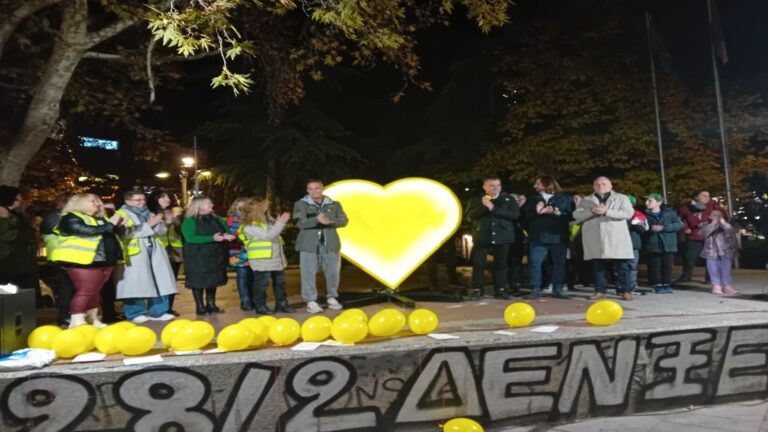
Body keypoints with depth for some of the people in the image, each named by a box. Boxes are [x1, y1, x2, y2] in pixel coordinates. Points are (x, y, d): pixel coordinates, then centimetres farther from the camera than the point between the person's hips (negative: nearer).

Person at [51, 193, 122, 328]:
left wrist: (117, 225, 6)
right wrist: (110, 225, -14)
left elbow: (111, 233, 27)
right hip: (83, 261, -7)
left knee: (95, 291, 10)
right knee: (85, 290, -12)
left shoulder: (101, 219, 23)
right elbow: (87, 230, -18)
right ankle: (76, 322, -9)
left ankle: (93, 319, 15)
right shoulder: (70, 218, -3)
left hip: (104, 260, 8)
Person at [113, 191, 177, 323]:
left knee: (159, 283, 4)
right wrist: (148, 225, -13)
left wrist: (155, 224, -8)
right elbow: (126, 233, -16)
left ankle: (157, 312, 11)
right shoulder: (121, 214, 0)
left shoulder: (148, 214, 21)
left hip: (155, 253, 6)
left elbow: (162, 229, 14)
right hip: (134, 255, -6)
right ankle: (135, 314, 5)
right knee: (135, 284, -6)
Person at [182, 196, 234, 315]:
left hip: (215, 256, 6)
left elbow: (226, 230, 15)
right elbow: (191, 238, -22)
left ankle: (211, 304, 23)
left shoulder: (215, 219, 11)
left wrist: (226, 236, -12)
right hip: (197, 258, -6)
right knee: (198, 281, 0)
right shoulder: (189, 221, -10)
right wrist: (212, 238, -28)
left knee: (213, 280, 11)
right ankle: (200, 307, 11)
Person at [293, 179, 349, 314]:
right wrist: (317, 219, -29)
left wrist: (330, 221, -20)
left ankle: (332, 298, 23)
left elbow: (343, 221, 1)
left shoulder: (334, 204, 9)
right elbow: (300, 223, -12)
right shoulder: (300, 204, 1)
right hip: (309, 245, -2)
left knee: (333, 272, 7)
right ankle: (311, 301, 6)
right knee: (309, 273, -3)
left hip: (330, 244, 2)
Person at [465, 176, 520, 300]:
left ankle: (500, 290, 15)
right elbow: (469, 216, -6)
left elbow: (515, 214, -10)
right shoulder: (476, 200, 6)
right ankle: (477, 290, 7)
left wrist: (493, 209, -14)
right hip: (482, 237, 0)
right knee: (479, 265, -1)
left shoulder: (509, 199, 5)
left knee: (501, 264, 6)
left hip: (502, 237, 1)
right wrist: (484, 206, -19)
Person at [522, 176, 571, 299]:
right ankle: (535, 289, 0)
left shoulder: (565, 197, 7)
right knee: (535, 263, -6)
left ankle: (557, 290, 11)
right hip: (538, 236, 1)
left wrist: (558, 213, -18)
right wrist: (537, 212, -14)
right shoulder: (533, 199, 14)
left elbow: (571, 215, -2)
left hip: (558, 236, -1)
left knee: (559, 263, 3)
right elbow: (525, 215, 3)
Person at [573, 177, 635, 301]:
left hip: (616, 237, -2)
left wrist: (607, 211, -14)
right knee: (598, 266, 3)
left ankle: (625, 290, 5)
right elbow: (576, 215, 3)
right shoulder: (586, 200, 15)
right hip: (594, 238, 2)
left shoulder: (621, 198, 9)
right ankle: (600, 290, 10)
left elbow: (628, 213, -6)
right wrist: (592, 211, -14)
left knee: (622, 266, -3)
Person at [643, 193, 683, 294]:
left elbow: (679, 224, -4)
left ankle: (667, 285, 13)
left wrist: (663, 228, -15)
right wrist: (650, 228, -16)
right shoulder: (645, 214, 5)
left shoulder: (669, 213, 3)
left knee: (667, 266, 2)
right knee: (655, 265, 0)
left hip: (668, 245, 0)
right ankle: (658, 285, 8)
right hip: (652, 245, 1)